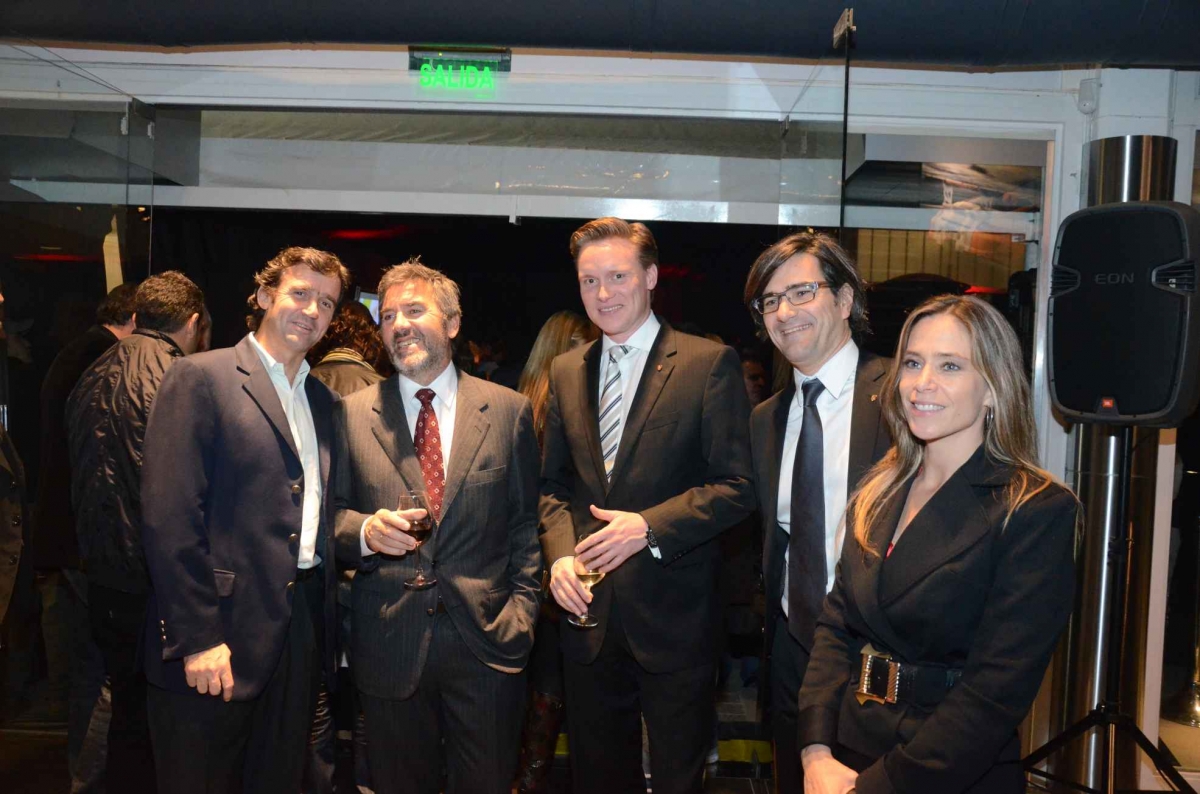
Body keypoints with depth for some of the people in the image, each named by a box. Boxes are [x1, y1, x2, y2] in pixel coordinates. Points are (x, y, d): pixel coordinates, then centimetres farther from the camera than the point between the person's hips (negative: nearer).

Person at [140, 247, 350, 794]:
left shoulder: (320, 398, 14)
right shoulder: (201, 378, -7)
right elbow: (169, 516, -14)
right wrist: (196, 637, -17)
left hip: (303, 625, 6)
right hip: (224, 630, -6)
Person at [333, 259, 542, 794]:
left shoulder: (509, 411, 2)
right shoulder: (353, 414, 3)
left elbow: (526, 521, 4)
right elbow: (330, 512, 5)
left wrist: (521, 610, -2)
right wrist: (364, 530, -16)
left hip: (487, 644, 0)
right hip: (389, 646, 1)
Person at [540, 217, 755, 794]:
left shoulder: (709, 364, -8)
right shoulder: (566, 372, 8)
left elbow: (737, 487, -11)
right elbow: (553, 482, 12)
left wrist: (649, 526, -22)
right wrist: (560, 551, -6)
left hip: (673, 615, -4)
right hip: (589, 615, 5)